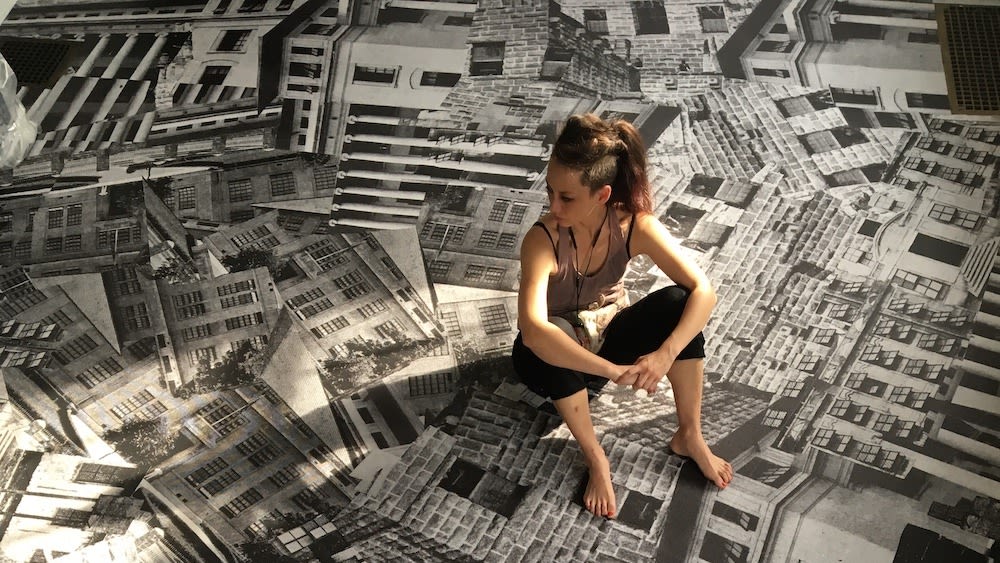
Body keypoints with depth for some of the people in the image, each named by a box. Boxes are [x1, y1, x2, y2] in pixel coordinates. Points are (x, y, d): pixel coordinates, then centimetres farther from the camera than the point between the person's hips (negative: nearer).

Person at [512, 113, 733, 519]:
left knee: (676, 302, -25)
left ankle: (689, 436, -9)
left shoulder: (635, 225, -23)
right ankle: (595, 460, -17)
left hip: (609, 338, 3)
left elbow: (703, 291, -26)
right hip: (557, 360, -2)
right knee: (549, 341, -38)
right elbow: (533, 330, -46)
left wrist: (665, 354, -41)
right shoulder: (542, 240, -32)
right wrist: (615, 371, -51)